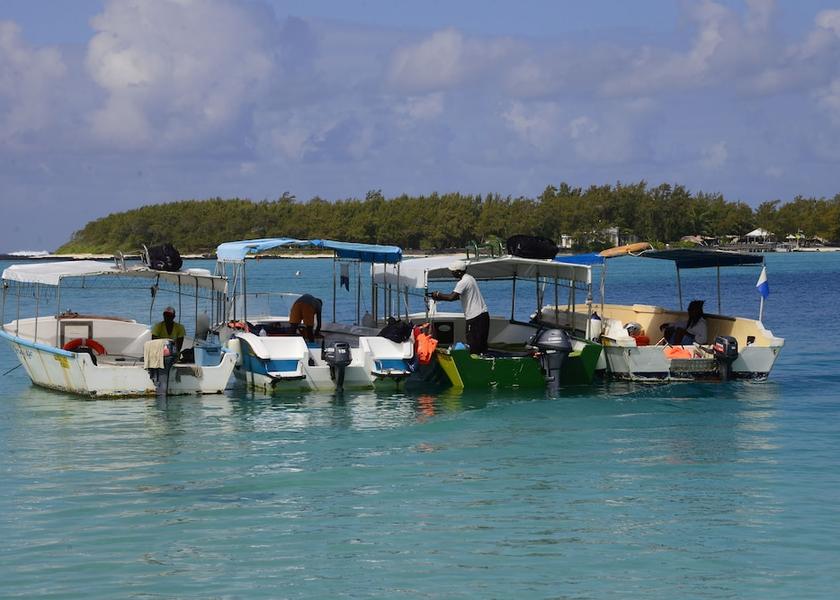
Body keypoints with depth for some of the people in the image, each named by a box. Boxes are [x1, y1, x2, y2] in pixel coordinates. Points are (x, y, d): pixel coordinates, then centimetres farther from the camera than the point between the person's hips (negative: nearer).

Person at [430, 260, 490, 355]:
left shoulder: (463, 282, -15)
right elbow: (458, 296, 20)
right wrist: (440, 298, 13)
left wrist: (438, 295, -8)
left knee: (473, 348, -8)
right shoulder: (469, 278, 16)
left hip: (475, 318, -10)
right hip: (483, 315, 10)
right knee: (481, 346, 11)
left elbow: (452, 297, -24)